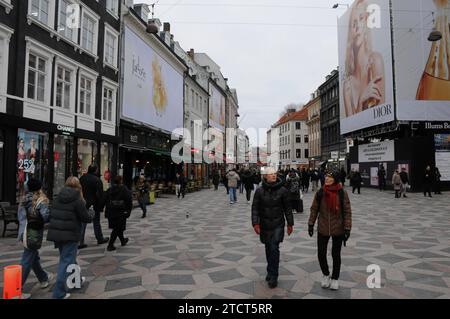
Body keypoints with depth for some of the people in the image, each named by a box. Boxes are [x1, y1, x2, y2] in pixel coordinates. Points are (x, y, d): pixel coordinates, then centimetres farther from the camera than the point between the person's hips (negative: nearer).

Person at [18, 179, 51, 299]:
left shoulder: (24, 200, 6)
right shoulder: (41, 201, -15)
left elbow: (19, 216, 10)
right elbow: (46, 217, -21)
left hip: (24, 233, 8)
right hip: (34, 234, -8)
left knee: (34, 257, 21)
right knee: (26, 262, -1)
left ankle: (44, 278, 40)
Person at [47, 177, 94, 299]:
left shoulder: (58, 198, 5)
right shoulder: (77, 200, -13)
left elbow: (52, 214, 9)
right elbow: (86, 218, -10)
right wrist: (92, 213, 10)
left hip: (56, 233, 7)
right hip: (70, 235, -7)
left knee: (69, 258, 23)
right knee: (66, 262, 1)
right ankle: (59, 293, 2)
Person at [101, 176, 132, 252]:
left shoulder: (109, 190, 4)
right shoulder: (125, 190, -6)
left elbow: (104, 201, 4)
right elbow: (129, 202, -8)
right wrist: (128, 211, 2)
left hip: (111, 213, 5)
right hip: (121, 213, -5)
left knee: (118, 228, 19)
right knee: (117, 229, 2)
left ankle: (123, 241, 35)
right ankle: (110, 245, -2)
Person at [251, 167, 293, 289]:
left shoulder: (282, 190, -4)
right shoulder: (259, 191, -3)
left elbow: (287, 208, 3)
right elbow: (255, 208, -3)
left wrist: (290, 224, 6)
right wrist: (255, 223, -13)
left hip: (278, 225, -2)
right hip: (264, 225, 2)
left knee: (274, 248, -9)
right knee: (268, 249, 14)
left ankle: (273, 276, 1)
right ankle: (271, 271, 32)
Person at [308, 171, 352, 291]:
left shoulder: (342, 193, -11)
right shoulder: (320, 192, -6)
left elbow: (347, 212, -7)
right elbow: (314, 209, 2)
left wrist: (347, 229, -10)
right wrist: (310, 225, 3)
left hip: (338, 230, -2)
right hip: (322, 229, 2)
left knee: (336, 254, 12)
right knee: (321, 253, 7)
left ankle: (335, 278, 33)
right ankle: (325, 275, 34)